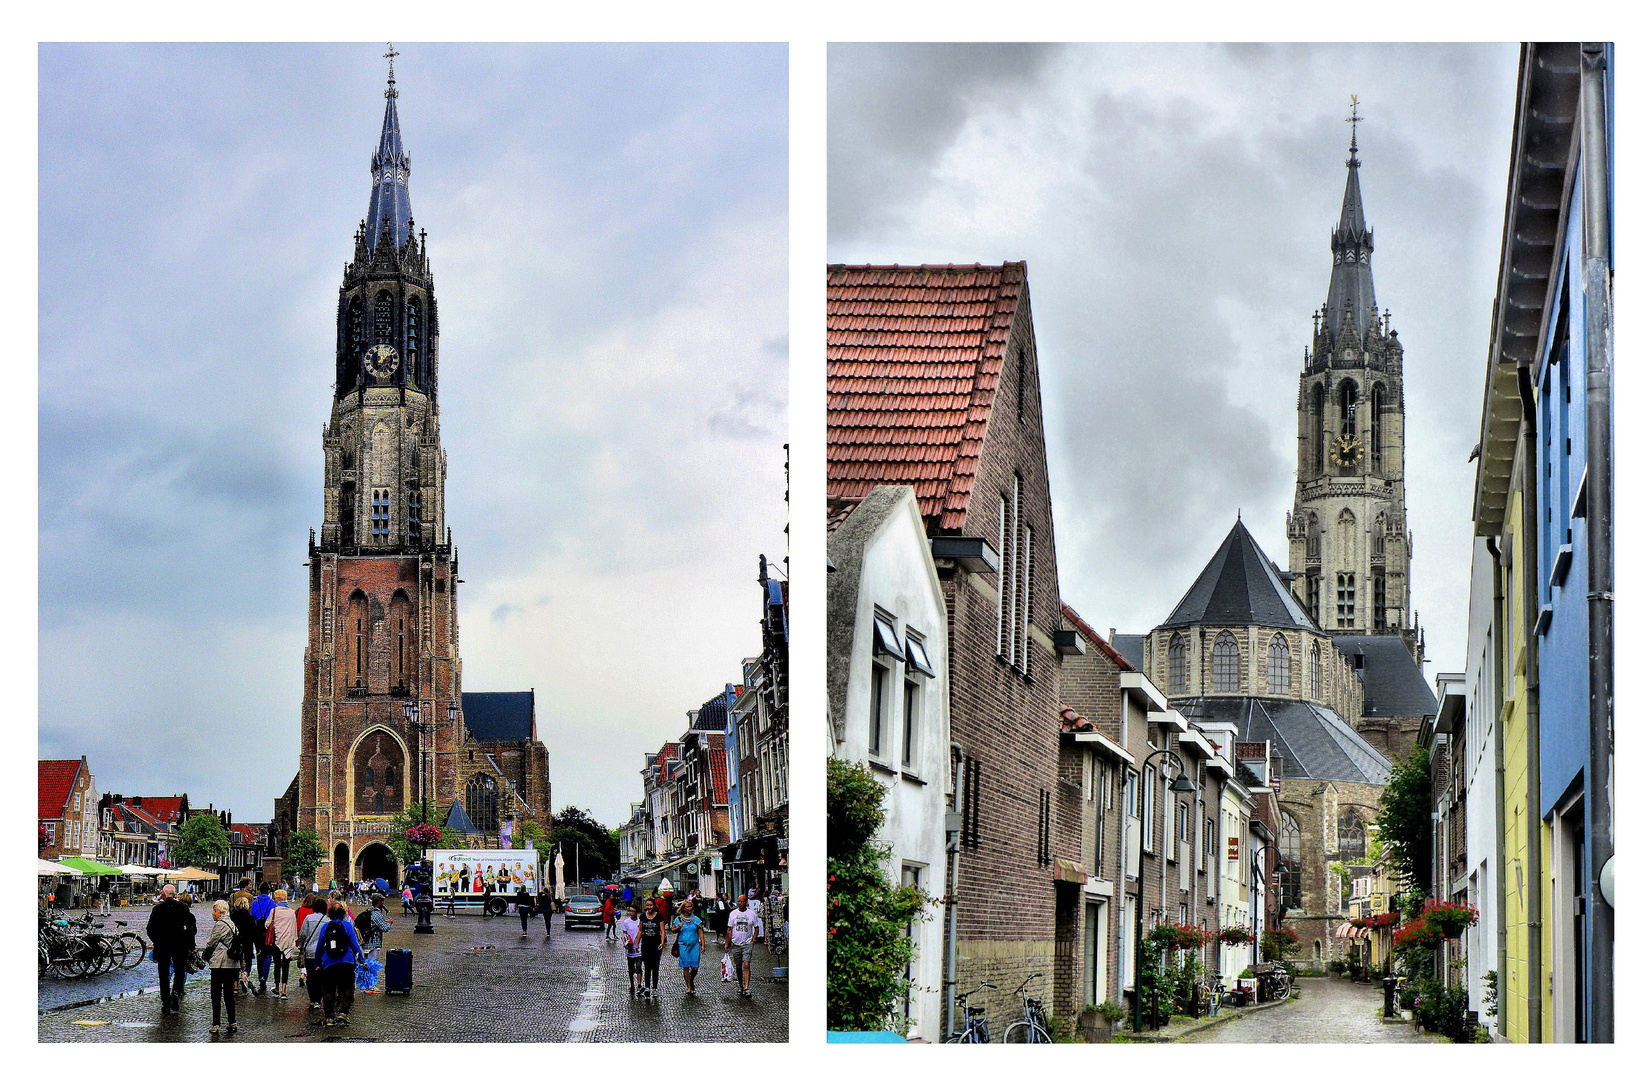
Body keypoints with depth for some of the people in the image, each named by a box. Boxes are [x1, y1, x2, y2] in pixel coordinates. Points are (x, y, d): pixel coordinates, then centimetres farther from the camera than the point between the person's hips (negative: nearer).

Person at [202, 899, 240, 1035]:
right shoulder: (232, 924, 13)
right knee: (229, 994, 13)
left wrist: (205, 953, 12)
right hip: (233, 964, 8)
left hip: (220, 964, -8)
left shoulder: (220, 924, -13)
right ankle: (232, 1023, 14)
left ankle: (215, 1025, -2)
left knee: (216, 995, -2)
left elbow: (211, 943, -8)